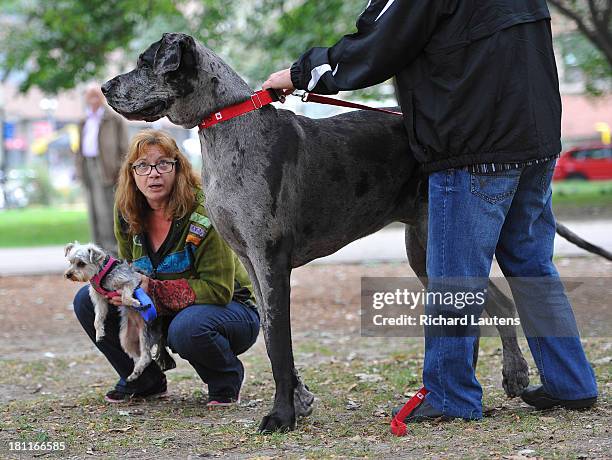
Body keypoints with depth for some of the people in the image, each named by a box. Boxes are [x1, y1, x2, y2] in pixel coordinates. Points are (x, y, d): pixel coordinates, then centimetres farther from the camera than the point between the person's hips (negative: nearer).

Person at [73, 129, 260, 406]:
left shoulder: (203, 212, -24)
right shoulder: (127, 213, -5)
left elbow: (218, 290, -25)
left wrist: (154, 290, -30)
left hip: (229, 308, -6)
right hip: (164, 311, 6)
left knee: (186, 328, -40)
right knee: (87, 300, -8)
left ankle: (226, 383, -6)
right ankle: (144, 381, 8)